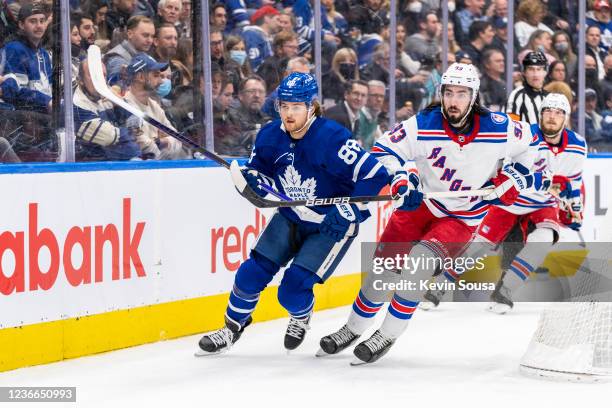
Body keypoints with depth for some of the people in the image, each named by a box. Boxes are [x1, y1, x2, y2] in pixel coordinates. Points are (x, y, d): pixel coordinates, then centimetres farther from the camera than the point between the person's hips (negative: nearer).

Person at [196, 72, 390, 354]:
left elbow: (375, 175, -29)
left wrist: (349, 212, -29)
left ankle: (301, 318, 23)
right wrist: (252, 179, -15)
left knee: (293, 289, -13)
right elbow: (260, 167, 9)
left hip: (333, 225, -6)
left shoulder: (332, 138, -29)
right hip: (291, 218, 6)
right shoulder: (270, 136, -10)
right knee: (252, 273, -3)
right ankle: (233, 328, 20)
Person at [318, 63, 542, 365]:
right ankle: (353, 329, 23)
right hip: (420, 204, 2)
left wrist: (514, 178, -5)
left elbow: (529, 144, 2)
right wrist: (399, 178, -25)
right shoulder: (423, 125, -19)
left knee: (420, 260, -24)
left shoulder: (498, 129, -18)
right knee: (385, 264, 0)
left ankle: (388, 335, -11)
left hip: (463, 218, -2)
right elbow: (383, 150, -10)